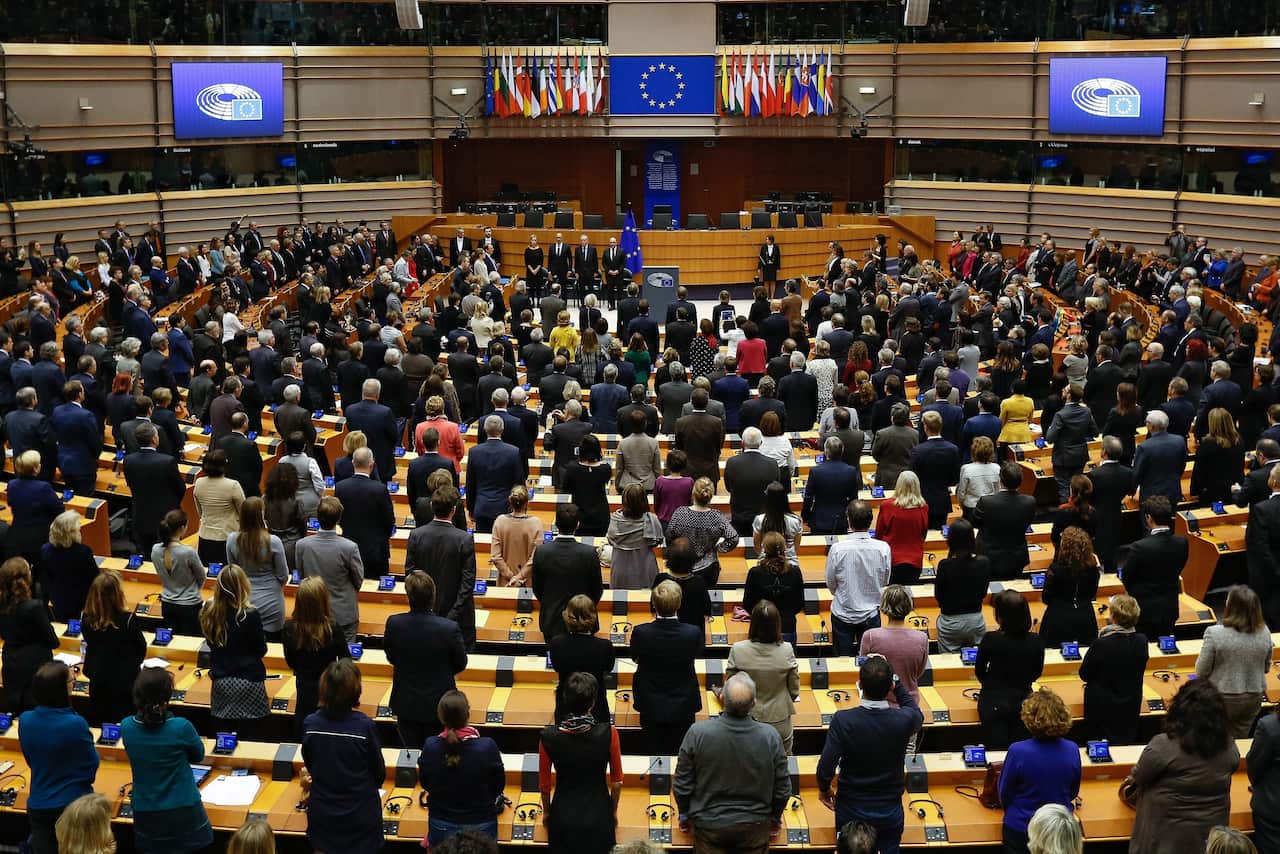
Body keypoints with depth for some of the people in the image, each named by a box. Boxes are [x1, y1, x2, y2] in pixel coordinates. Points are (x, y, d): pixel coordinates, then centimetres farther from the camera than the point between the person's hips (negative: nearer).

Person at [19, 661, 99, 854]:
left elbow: (31, 760, 6)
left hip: (38, 805, 4)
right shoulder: (75, 724, -25)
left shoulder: (25, 721, -11)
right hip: (74, 804, -4)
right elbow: (91, 765, -10)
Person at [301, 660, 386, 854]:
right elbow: (379, 774, -7)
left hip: (322, 815, 2)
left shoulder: (310, 724, -13)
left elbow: (310, 767, 4)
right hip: (361, 816, -2)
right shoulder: (365, 726, -21)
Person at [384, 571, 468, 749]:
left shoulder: (393, 624, -19)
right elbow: (461, 664, -7)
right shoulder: (450, 628, -24)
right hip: (438, 705, -1)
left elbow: (391, 658, -1)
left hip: (405, 704, 2)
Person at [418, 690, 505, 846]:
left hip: (441, 827, 1)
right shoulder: (487, 747, -24)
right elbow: (499, 786, -7)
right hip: (480, 827, -1)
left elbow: (425, 785, 0)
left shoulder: (430, 747, -19)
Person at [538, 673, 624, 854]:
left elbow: (544, 783, -3)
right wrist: (613, 811, 10)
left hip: (562, 816, 1)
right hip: (598, 817, -1)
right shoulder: (608, 734, -19)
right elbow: (616, 781, -7)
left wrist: (546, 811, 15)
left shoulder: (548, 737, -16)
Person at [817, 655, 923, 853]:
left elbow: (826, 768, -23)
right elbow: (917, 715, 6)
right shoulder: (904, 720, -21)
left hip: (851, 809, -1)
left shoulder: (843, 720, -25)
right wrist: (891, 678, 3)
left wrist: (824, 789, -1)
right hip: (890, 811, 1)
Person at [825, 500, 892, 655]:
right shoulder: (883, 548, -17)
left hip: (843, 615, -1)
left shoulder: (837, 549, -21)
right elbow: (885, 582, -2)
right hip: (871, 615, 1)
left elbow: (830, 584, -6)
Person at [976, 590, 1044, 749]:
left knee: (996, 753, 4)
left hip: (994, 703, -3)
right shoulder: (1036, 641, -10)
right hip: (1023, 702, 3)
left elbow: (979, 672, -2)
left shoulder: (990, 639, -18)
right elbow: (1037, 673, 7)